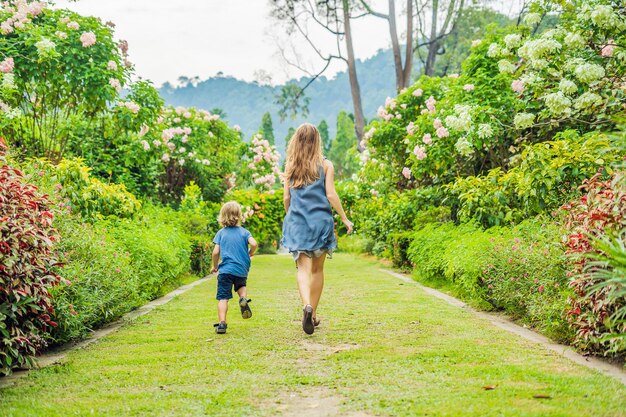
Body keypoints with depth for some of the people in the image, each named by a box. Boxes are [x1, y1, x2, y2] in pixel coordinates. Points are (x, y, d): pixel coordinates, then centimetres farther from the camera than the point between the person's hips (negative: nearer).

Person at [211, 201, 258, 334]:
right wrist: (250, 253, 10)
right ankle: (243, 298, -1)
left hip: (225, 269, -2)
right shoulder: (244, 232, 4)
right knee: (241, 286, 31)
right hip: (242, 269, 2)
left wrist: (215, 266, 14)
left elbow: (216, 252, -2)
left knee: (223, 298, 0)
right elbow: (254, 244, -12)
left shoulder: (221, 233, 4)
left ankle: (222, 323, -11)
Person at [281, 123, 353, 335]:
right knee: (317, 269, 13)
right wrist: (345, 219, 2)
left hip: (297, 222, 1)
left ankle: (307, 306, -30)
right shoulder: (325, 165, 0)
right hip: (320, 221, 0)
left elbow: (287, 198, 6)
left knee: (303, 268, -4)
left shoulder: (290, 167, 5)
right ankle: (313, 315, 20)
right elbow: (330, 194, -6)